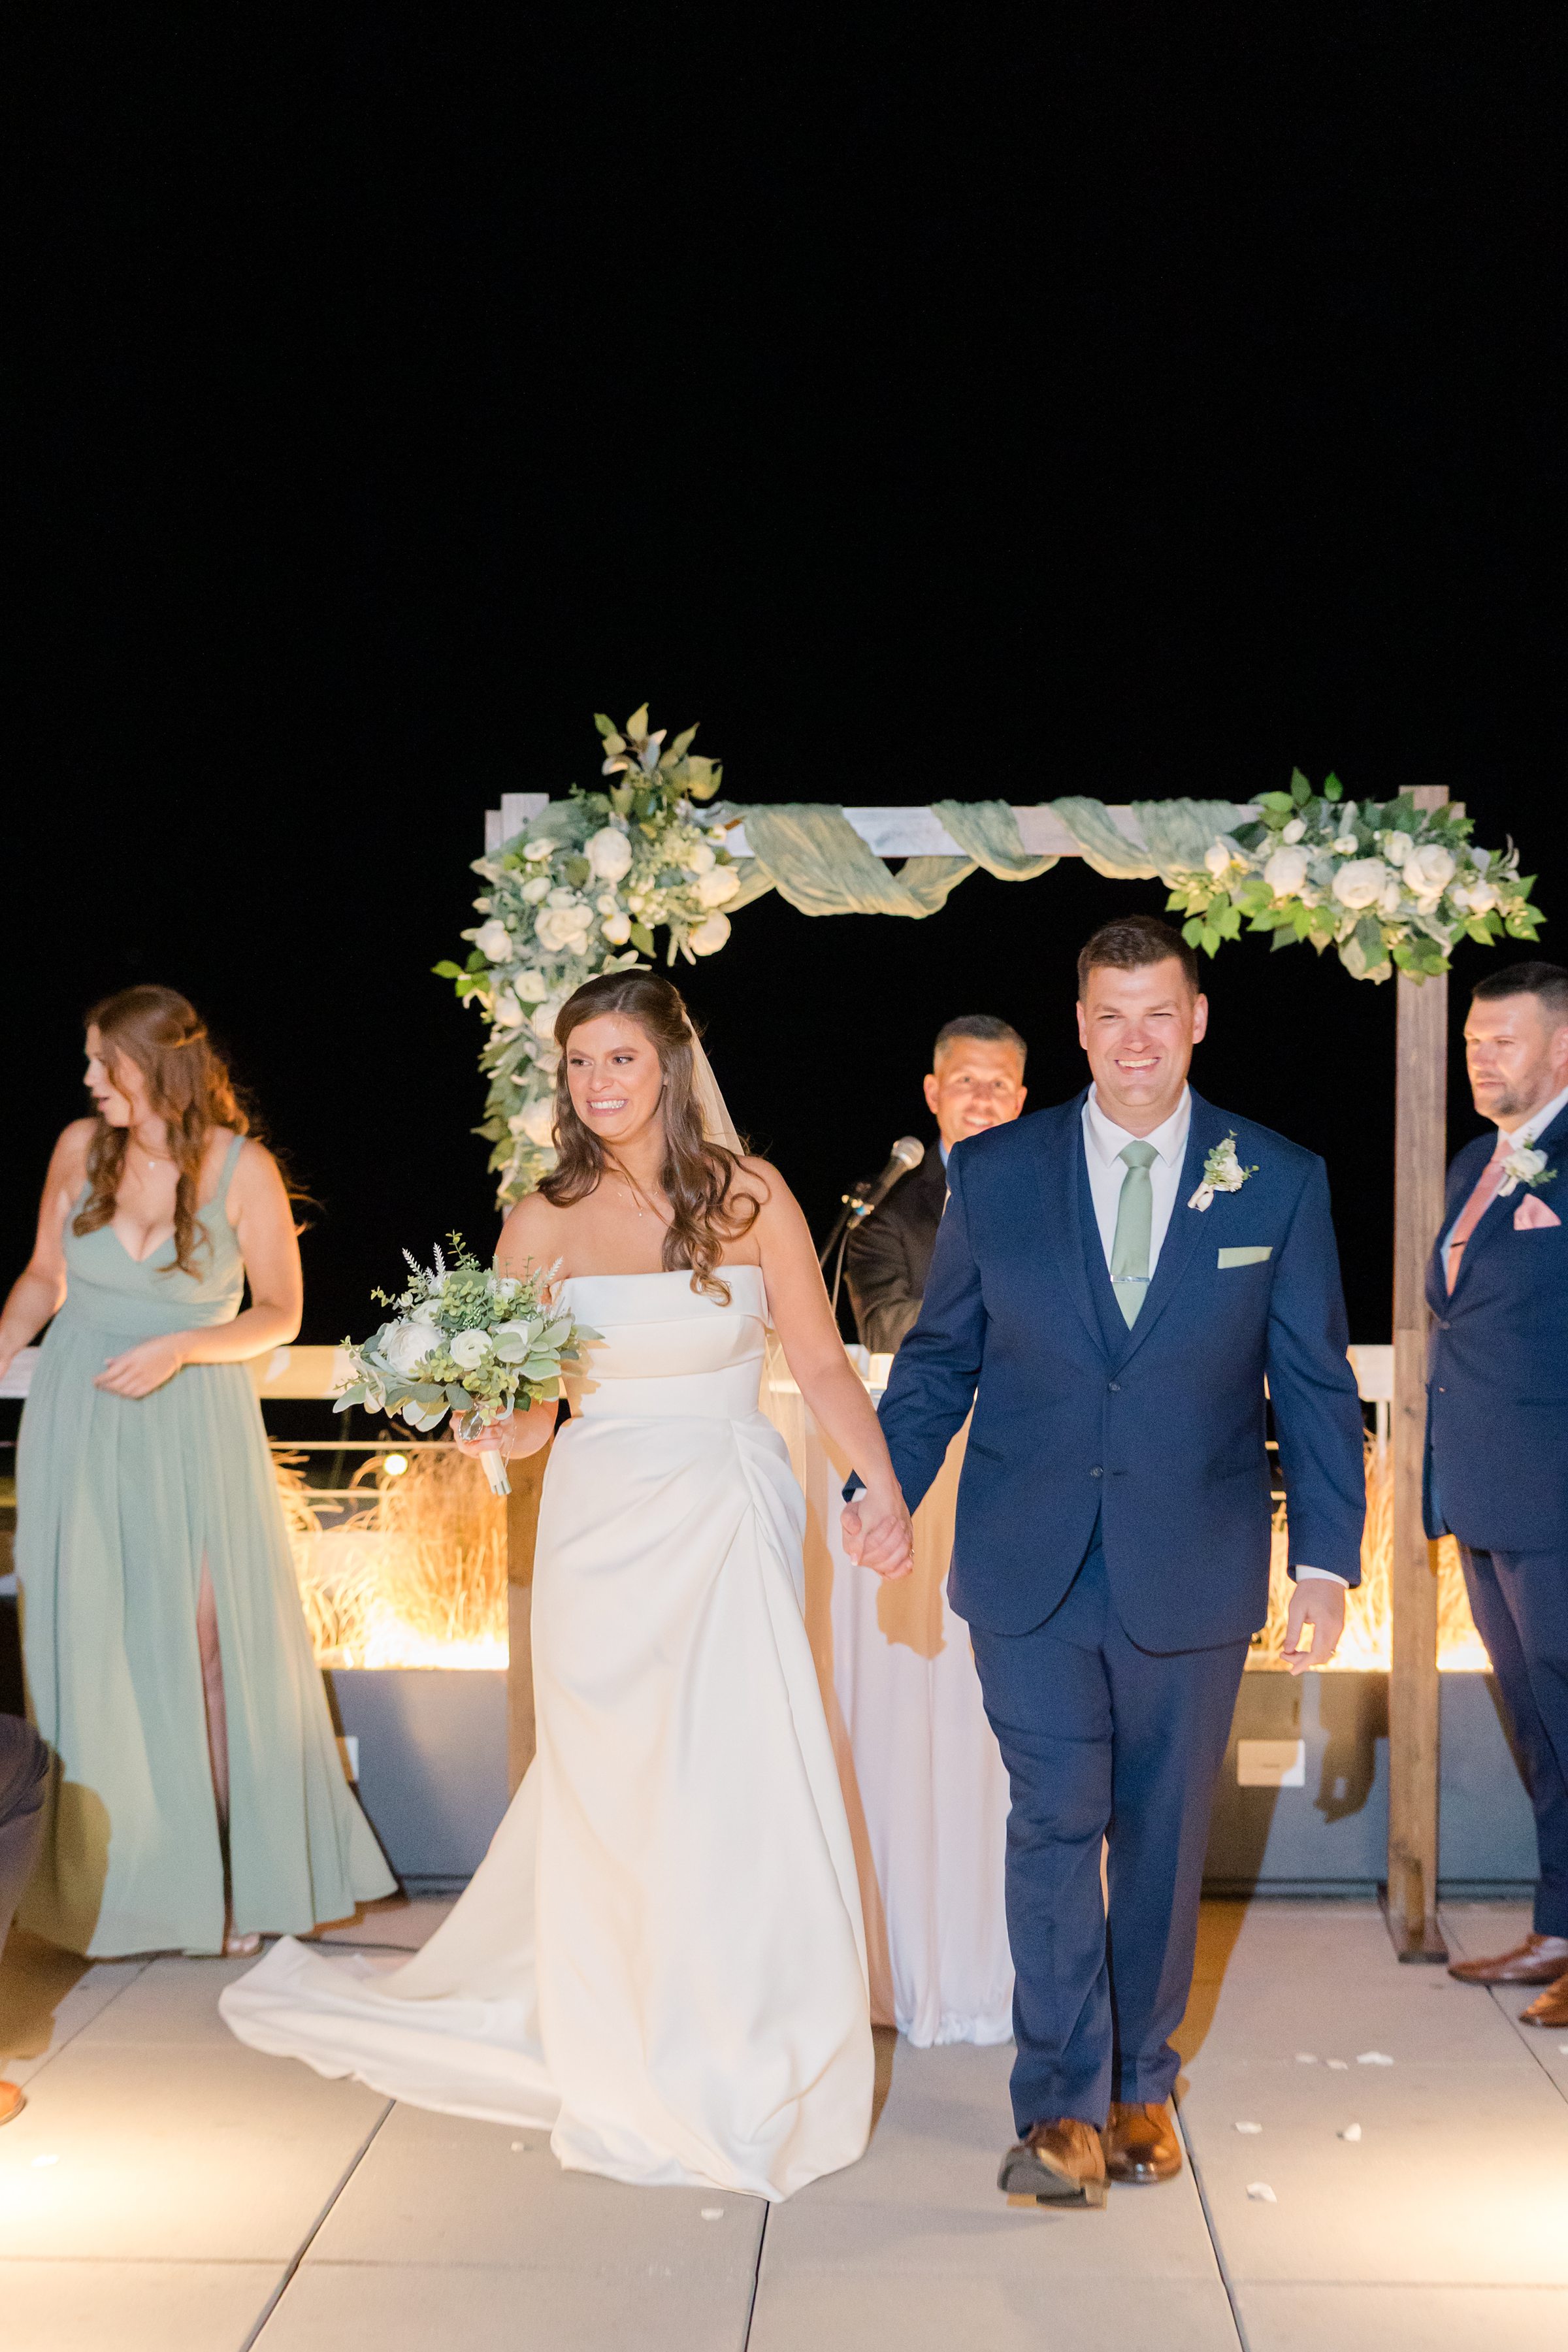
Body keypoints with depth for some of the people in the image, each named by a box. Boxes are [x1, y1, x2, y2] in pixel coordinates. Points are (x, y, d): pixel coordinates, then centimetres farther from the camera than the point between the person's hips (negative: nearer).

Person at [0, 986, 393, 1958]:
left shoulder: (243, 1168, -9)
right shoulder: (81, 1147, 0)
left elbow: (280, 1313, -4)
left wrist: (180, 1347, -16)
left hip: (193, 1427, -2)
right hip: (80, 1424, 3)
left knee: (209, 1641, -2)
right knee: (93, 1646, 6)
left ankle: (223, 1877, 12)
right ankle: (115, 1875, 20)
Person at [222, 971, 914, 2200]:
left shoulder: (749, 1194, -1)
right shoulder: (544, 1222, 0)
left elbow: (821, 1362, 1)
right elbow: (518, 1419, 3)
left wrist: (886, 1486, -9)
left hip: (735, 1522, 0)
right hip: (605, 1531, 1)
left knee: (746, 1788, 0)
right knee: (613, 1798, 7)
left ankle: (753, 2069, 21)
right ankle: (634, 2069, 27)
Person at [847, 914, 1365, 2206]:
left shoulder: (1281, 1181, 1)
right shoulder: (993, 1173, 2)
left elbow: (1315, 1385, 2)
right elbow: (940, 1356, 8)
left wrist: (1327, 1556, -4)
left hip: (1193, 1576, 1)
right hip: (1032, 1569, 0)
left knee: (1164, 1839, 12)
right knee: (1055, 1823, -3)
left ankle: (1139, 2083, 31)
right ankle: (1061, 2103, 11)